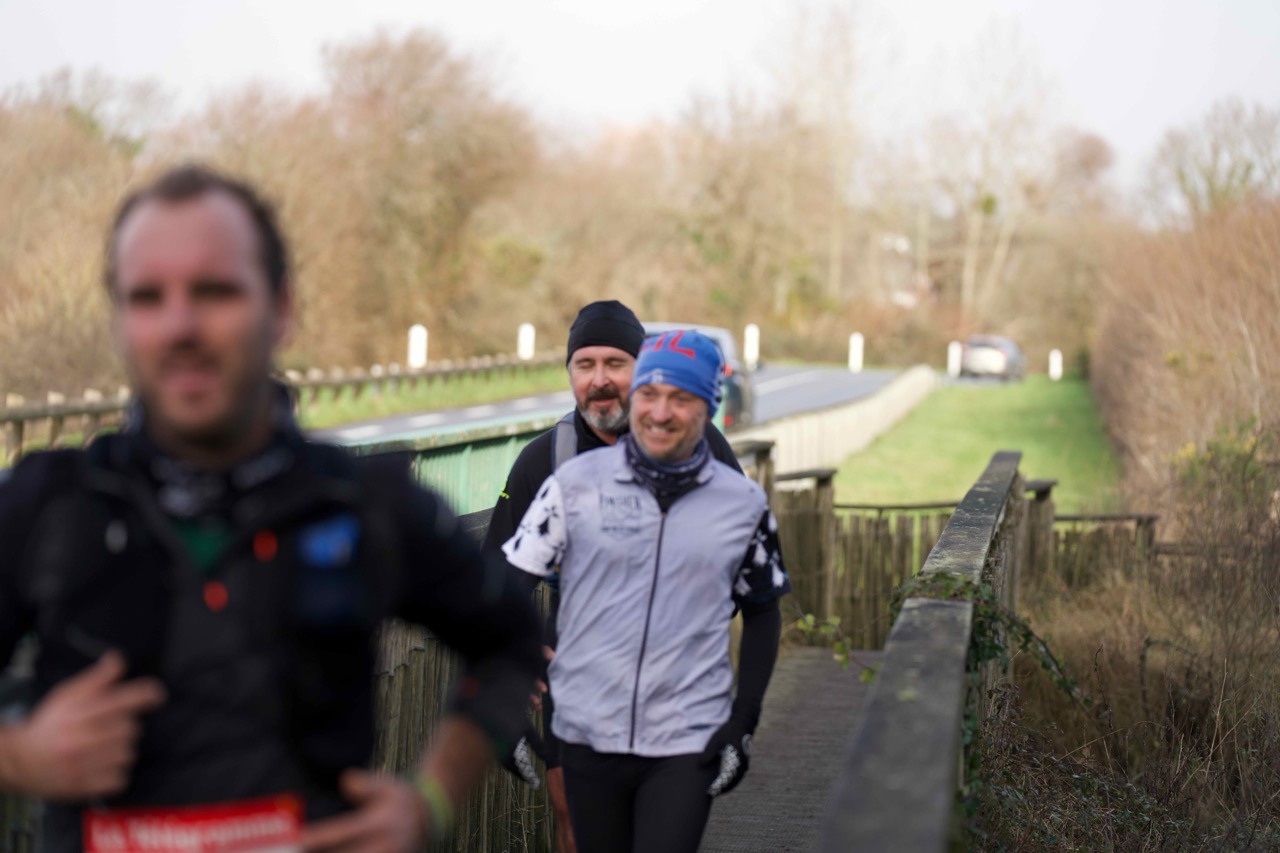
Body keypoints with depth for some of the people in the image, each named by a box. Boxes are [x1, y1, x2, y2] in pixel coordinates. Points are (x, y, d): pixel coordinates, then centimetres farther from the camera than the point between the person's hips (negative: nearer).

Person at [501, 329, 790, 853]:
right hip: (587, 734, 1)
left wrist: (743, 722, 3)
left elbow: (762, 613, 11)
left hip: (688, 743, -1)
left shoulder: (742, 504, 1)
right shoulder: (576, 482, -3)